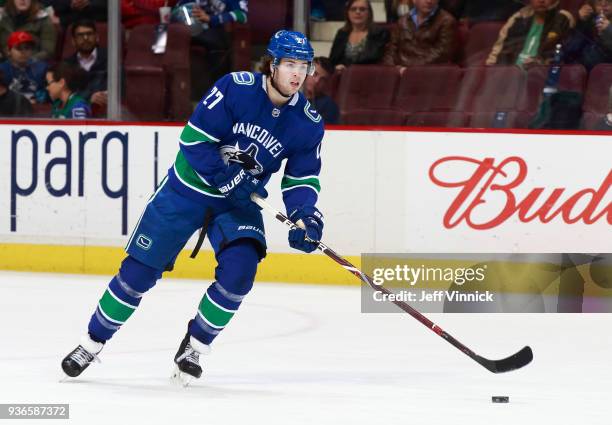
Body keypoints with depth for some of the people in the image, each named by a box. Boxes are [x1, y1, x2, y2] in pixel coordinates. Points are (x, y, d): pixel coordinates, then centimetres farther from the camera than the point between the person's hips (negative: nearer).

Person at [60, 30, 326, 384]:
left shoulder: (309, 124, -10)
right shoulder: (236, 88, -21)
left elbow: (302, 179, -2)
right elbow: (194, 137, -19)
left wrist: (306, 216, -21)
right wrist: (227, 178, -26)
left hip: (240, 201, 2)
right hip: (188, 189, -2)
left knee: (239, 270, -22)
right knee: (139, 271, -1)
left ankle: (195, 346, -1)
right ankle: (94, 342, 18)